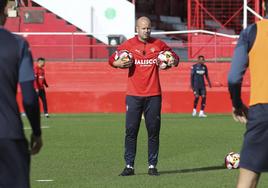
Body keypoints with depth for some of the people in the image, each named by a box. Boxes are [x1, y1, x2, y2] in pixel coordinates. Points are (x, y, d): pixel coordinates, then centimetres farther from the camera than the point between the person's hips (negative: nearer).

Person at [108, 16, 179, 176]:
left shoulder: (158, 44, 6)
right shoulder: (129, 45, 3)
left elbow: (175, 58, 16)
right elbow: (112, 60, 11)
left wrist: (173, 62, -7)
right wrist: (120, 64, -10)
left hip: (154, 95, 1)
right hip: (134, 95, -1)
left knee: (153, 131, 3)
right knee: (131, 130, -2)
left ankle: (152, 166, 9)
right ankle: (129, 166, 2)